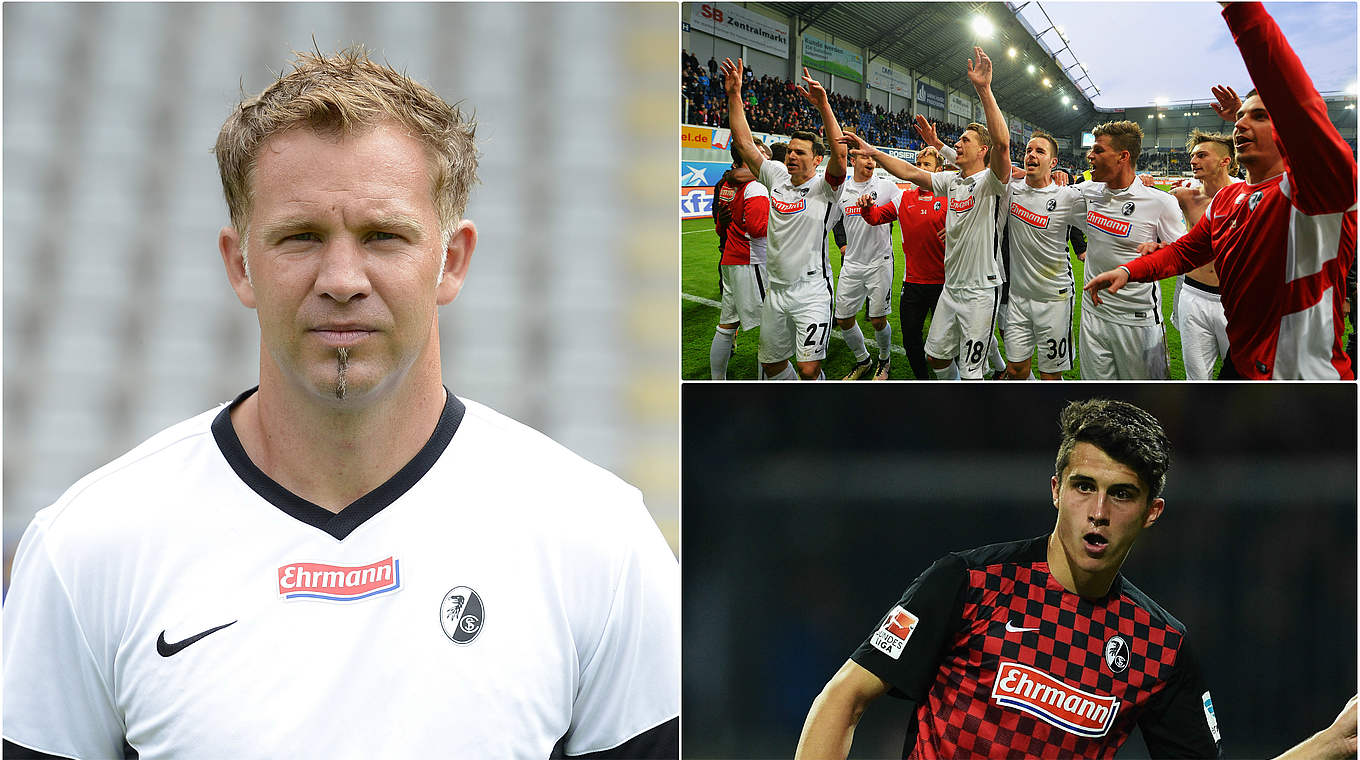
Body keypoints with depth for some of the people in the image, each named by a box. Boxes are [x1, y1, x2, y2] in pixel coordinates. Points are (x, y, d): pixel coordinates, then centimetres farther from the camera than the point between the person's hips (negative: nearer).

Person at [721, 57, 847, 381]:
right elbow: (744, 142, 6)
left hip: (812, 291, -6)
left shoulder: (823, 188, -8)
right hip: (776, 290, 6)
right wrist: (734, 94, -2)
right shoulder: (777, 178, 7)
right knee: (772, 364, 14)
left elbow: (839, 154, -26)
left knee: (808, 369, -14)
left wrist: (823, 106, -34)